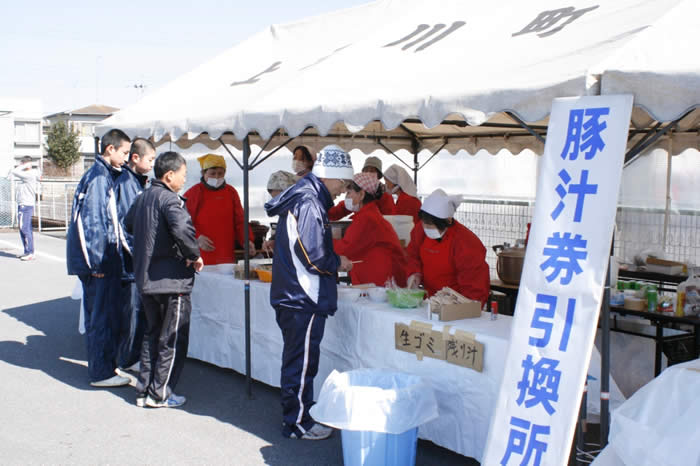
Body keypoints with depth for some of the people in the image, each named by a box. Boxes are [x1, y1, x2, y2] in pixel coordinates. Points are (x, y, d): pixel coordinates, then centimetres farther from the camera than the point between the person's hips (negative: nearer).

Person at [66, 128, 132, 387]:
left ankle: (101, 367, 27)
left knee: (97, 316, 16)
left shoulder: (104, 175, 15)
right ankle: (101, 373, 6)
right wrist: (97, 262, -18)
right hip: (100, 260, -10)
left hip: (101, 261, 10)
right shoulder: (99, 177, -15)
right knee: (103, 317, -3)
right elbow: (92, 222, -20)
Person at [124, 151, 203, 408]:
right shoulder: (169, 199, -16)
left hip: (145, 279, 8)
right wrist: (194, 255, -19)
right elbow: (182, 228, -33)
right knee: (173, 338, 5)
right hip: (171, 280, -8)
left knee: (152, 334, 19)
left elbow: (128, 225, 24)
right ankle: (160, 394, 11)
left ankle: (144, 390, 24)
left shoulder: (142, 197, 10)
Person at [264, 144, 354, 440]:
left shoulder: (300, 198, 13)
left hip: (291, 296, 10)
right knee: (302, 362, 1)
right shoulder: (309, 204, -19)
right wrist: (339, 263, -5)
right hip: (304, 300, -10)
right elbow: (315, 258, -22)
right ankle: (298, 424, 12)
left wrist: (333, 260, 11)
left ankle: (296, 415, 32)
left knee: (297, 360, 19)